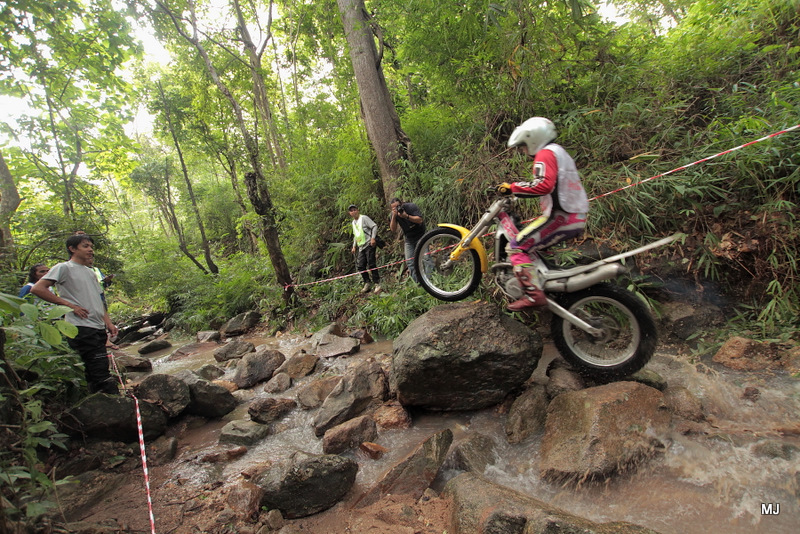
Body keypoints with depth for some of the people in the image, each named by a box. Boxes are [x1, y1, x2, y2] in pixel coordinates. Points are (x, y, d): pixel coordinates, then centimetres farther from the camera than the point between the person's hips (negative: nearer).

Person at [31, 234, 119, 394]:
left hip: (98, 328, 8)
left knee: (93, 374, 11)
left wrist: (108, 322, 12)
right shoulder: (64, 268, -1)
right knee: (101, 373, -13)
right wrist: (69, 305, -12)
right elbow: (37, 289, -10)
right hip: (82, 328, -8)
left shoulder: (90, 272, 22)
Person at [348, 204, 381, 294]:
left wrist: (373, 238, -19)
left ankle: (377, 284, -2)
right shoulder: (353, 222, 20)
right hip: (361, 247, 8)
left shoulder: (364, 218, -3)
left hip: (369, 245, -8)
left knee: (371, 264, -9)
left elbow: (374, 226, -10)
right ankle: (367, 283, 13)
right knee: (360, 266, 2)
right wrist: (354, 246, 23)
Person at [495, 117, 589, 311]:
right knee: (531, 244, 25)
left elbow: (544, 184, -24)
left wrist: (512, 187, -20)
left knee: (516, 247, -13)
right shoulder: (560, 152, 25)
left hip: (561, 217, -10)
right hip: (577, 218, 10)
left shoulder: (545, 153, -6)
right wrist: (518, 190, 27)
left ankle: (534, 295, -25)